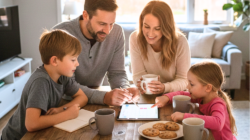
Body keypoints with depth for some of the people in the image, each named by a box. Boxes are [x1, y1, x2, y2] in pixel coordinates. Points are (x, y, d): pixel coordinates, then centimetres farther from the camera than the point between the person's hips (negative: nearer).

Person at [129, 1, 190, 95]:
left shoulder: (180, 42, -17)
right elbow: (138, 74, -6)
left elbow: (184, 80, -12)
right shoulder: (135, 38, -11)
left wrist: (164, 88, -31)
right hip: (147, 97, 2)